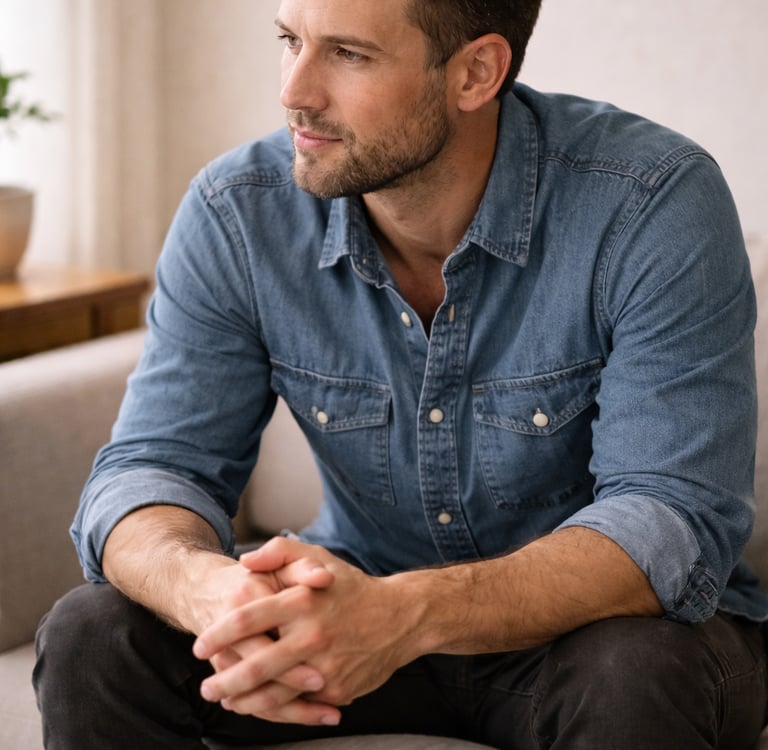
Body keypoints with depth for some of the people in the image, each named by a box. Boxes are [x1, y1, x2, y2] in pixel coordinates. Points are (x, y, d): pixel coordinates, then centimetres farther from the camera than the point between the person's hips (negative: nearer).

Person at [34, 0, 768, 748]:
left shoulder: (658, 204, -22)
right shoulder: (235, 215, -10)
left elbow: (679, 521, -28)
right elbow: (151, 465, -11)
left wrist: (409, 613, -44)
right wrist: (205, 586, -37)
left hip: (581, 625, -2)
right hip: (366, 599, 3)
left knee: (640, 677, -36)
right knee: (91, 637, -17)